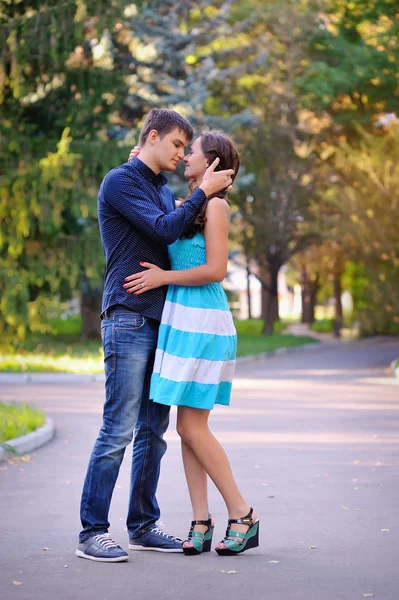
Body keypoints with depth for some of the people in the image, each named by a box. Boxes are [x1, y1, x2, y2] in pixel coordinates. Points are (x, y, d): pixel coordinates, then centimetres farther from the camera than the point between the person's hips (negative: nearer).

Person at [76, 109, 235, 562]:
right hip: (128, 318, -8)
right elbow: (163, 230, -14)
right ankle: (92, 532, -5)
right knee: (119, 429, -10)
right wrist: (203, 192, -8)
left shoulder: (164, 190, 21)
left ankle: (143, 525, 16)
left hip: (161, 320, 8)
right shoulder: (120, 182, -4)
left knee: (154, 430, 9)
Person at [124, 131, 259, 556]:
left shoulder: (215, 205, -7)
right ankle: (201, 522, 9)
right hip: (181, 320, 8)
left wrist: (163, 277, -11)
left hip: (202, 323, -8)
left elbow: (216, 269, -16)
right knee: (187, 426, 5)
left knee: (192, 426, -7)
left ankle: (242, 516, 2)